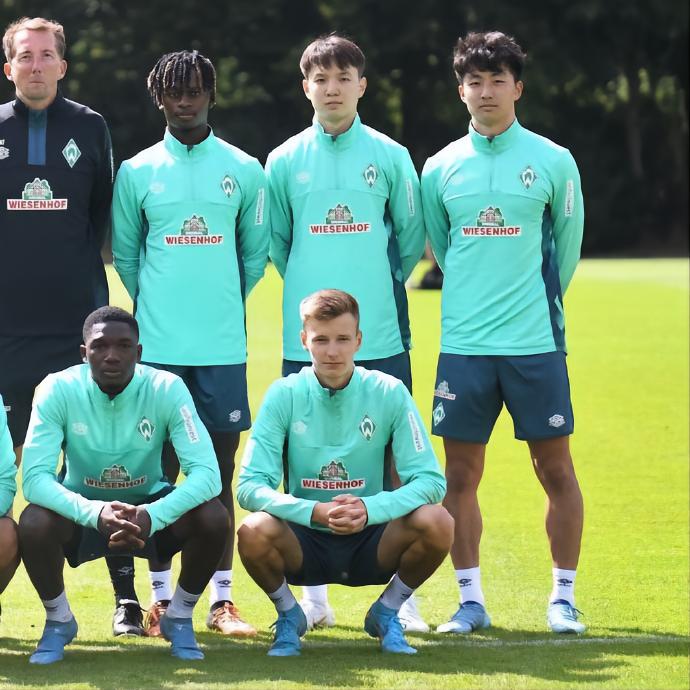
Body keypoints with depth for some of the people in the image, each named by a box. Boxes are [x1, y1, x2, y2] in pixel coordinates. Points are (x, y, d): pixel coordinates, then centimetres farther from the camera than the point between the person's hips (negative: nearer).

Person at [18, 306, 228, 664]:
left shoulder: (167, 389, -21)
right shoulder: (59, 390, -21)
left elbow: (206, 473, -27)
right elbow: (34, 477, -29)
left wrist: (152, 515, -45)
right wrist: (95, 513, -46)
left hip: (150, 507, 1)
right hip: (81, 509, -1)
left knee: (213, 518, -28)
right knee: (34, 522, -33)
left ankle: (179, 618, 0)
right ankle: (58, 621, -2)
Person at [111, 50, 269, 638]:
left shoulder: (244, 170, 5)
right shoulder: (137, 172, 5)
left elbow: (255, 253, 13)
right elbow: (125, 253, 13)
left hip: (223, 344, 0)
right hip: (158, 345, 0)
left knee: (220, 468, 2)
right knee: (162, 467, 1)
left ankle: (221, 598, 5)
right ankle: (161, 597, 6)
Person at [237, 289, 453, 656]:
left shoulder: (388, 393, -7)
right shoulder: (285, 395, -8)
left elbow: (430, 480, -11)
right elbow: (250, 487, -13)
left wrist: (370, 509, -29)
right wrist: (315, 512, -31)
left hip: (371, 544, 1)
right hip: (305, 542, -1)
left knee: (437, 523, -28)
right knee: (253, 532, -33)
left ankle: (386, 613, 2)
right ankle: (288, 615, 1)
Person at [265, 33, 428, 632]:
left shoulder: (389, 157, 4)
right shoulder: (285, 161, 6)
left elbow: (411, 235, 13)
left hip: (381, 336, -1)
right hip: (304, 338, 1)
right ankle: (313, 593, 9)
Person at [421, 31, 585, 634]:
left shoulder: (553, 162, 0)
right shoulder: (441, 168, 6)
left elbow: (567, 245, 11)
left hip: (535, 341, -2)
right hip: (463, 342, 2)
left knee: (555, 467, 0)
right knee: (461, 475, 3)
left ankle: (563, 598, 9)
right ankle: (470, 600, 11)